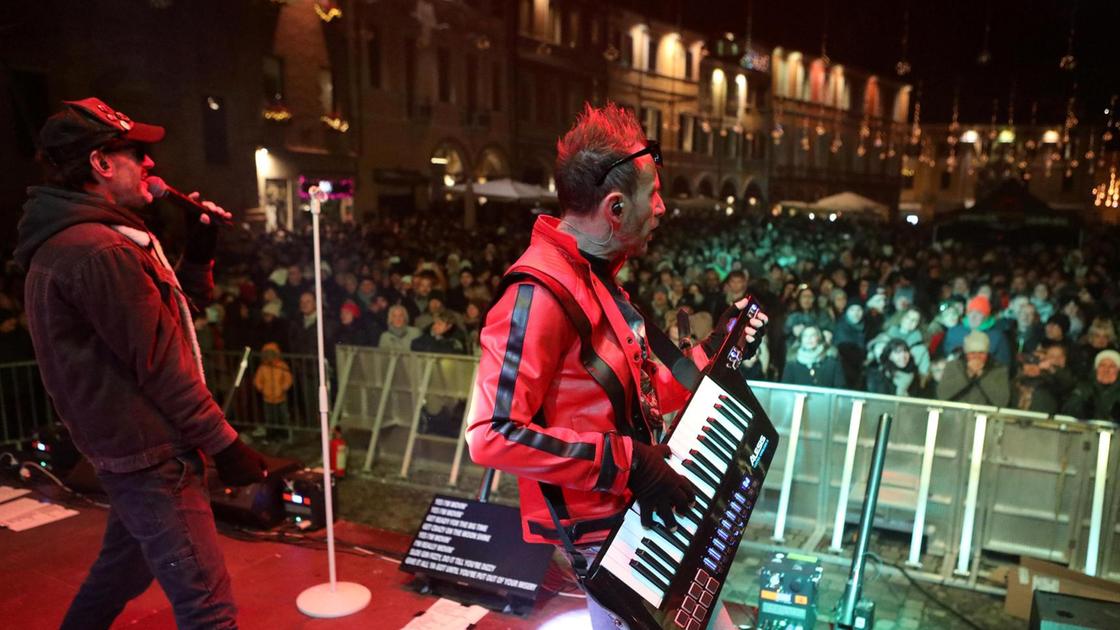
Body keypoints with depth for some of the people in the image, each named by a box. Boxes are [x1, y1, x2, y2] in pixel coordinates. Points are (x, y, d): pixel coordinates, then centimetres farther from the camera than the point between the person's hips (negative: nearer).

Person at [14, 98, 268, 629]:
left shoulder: (69, 241, 13)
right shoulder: (101, 250, -20)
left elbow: (181, 308, 17)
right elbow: (159, 365, -21)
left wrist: (200, 250, 5)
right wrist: (224, 444, -16)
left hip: (128, 447, 11)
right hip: (151, 451, -11)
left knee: (123, 569, 28)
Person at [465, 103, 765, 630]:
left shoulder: (595, 278, 10)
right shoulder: (541, 290, -22)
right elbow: (494, 435, -28)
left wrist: (715, 350, 8)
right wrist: (627, 462, -25)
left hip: (641, 508, 9)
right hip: (602, 528, -9)